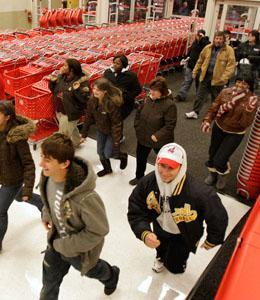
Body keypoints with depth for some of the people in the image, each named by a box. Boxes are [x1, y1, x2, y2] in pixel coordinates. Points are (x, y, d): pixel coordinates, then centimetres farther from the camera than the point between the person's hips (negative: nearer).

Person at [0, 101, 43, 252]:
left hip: (13, 179, -8)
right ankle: (45, 203, 57)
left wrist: (27, 189, -26)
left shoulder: (17, 136, -29)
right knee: (19, 197, 31)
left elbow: (28, 164, -24)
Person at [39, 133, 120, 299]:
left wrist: (66, 245, -23)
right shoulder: (48, 176, -21)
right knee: (49, 281, 24)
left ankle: (111, 276, 65)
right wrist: (46, 214, -2)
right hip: (57, 240, 5)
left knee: (91, 270, 30)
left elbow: (99, 230, -29)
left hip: (80, 248, -4)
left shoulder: (84, 197, -44)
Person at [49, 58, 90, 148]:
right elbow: (54, 90, 14)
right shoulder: (62, 77, -1)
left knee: (63, 134, 5)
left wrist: (77, 90, -39)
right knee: (72, 129, 29)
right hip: (59, 110, 7)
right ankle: (77, 142, 53)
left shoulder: (81, 81, -22)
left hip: (70, 113, -7)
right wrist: (52, 81, -4)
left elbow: (84, 99, -25)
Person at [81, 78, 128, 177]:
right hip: (100, 130, 6)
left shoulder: (113, 103, -33)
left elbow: (116, 123, -27)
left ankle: (123, 156, 32)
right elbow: (88, 117, -3)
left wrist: (116, 142, -25)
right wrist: (84, 133, 2)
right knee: (100, 152, 16)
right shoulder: (92, 100, -14)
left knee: (108, 153, 0)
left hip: (112, 132, -6)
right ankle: (107, 169, 43)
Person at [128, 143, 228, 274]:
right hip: (160, 229, 4)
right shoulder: (147, 182, -33)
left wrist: (212, 241, -9)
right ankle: (161, 257, 72)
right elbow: (136, 211, -22)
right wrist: (144, 233, -40)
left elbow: (218, 216, -26)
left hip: (183, 235, -3)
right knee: (160, 248, 34)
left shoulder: (198, 192, -43)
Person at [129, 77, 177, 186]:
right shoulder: (149, 98, -6)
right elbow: (139, 112, 7)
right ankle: (139, 177, 47)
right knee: (140, 157, 22)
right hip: (143, 136, 6)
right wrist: (137, 127, 2)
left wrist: (157, 136, -24)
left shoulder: (169, 104, -24)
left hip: (160, 140, -6)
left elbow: (170, 125, -24)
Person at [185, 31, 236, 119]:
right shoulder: (208, 48, 3)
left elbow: (231, 65, -14)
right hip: (206, 76, 3)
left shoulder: (229, 50, -9)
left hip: (218, 78, -3)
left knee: (216, 98, 12)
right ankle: (195, 112, 18)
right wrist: (195, 71, 13)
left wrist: (224, 78, -23)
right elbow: (200, 60, 13)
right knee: (200, 95, 8)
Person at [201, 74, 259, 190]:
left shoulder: (252, 101, -18)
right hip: (218, 128, 3)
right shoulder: (226, 92, -13)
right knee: (212, 154, 19)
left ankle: (223, 173, 31)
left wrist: (249, 109, -37)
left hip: (235, 134, -3)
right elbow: (213, 108, -9)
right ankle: (212, 173, 51)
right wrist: (207, 121, -26)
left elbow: (245, 124, -22)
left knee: (219, 160, -6)